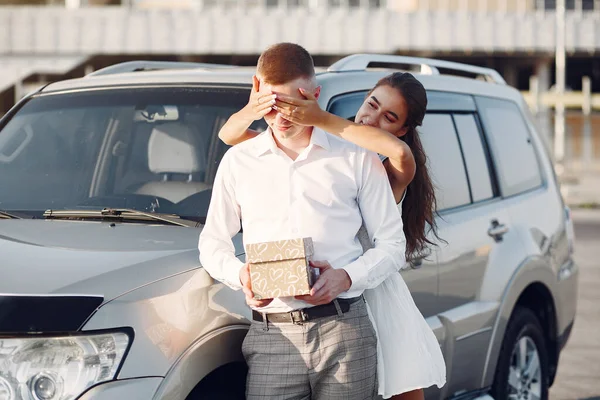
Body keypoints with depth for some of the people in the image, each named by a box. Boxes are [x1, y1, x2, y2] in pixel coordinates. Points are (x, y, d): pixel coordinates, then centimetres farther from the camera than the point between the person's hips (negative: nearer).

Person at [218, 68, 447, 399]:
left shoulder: (390, 174, -3)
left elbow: (400, 153, -32)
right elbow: (230, 134, 0)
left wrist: (322, 119, -34)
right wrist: (251, 111, -25)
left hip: (377, 300, -1)